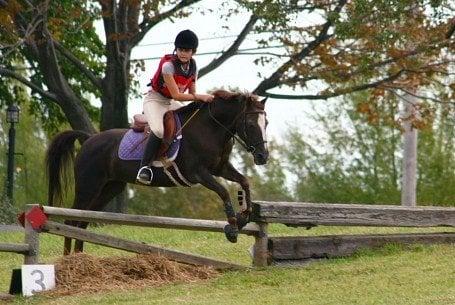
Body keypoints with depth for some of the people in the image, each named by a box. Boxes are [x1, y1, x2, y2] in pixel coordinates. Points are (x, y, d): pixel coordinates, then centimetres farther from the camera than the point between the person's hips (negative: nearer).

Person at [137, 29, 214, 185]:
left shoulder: (193, 67, -3)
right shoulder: (168, 65, -24)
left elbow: (192, 93, 4)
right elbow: (176, 95, -27)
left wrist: (201, 100, -17)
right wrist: (200, 97, -29)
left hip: (171, 103, 8)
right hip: (155, 100, -8)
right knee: (159, 130, -34)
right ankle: (145, 166, -25)